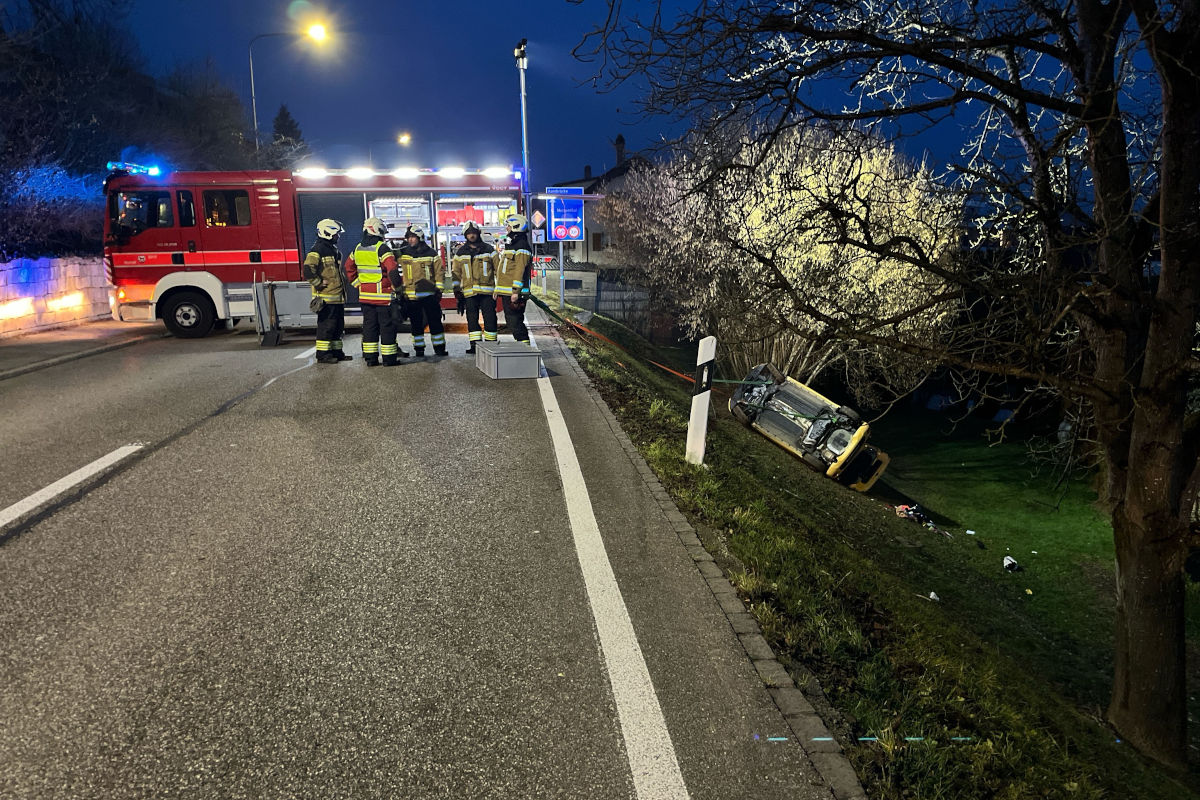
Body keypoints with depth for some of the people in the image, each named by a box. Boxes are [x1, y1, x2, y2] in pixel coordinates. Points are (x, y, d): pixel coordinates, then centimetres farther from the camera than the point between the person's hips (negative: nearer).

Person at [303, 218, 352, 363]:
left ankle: (337, 352, 21)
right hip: (326, 297, -9)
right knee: (326, 326, -6)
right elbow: (308, 270, -24)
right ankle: (322, 354, 0)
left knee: (338, 326, 13)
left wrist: (343, 290, 23)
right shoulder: (317, 250, -12)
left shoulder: (334, 250, 19)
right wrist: (320, 283, -18)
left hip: (337, 297, 9)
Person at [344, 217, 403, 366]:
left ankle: (370, 358, 14)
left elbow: (349, 267, 20)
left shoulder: (358, 249, 10)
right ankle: (389, 358, 3)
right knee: (387, 326, 0)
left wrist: (358, 284, 21)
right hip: (383, 295, -7)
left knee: (369, 325, 12)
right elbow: (392, 269, -21)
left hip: (365, 295, 7)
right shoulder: (382, 248, -14)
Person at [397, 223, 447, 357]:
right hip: (411, 295, 1)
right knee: (416, 323, 6)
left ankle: (439, 347, 12)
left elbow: (438, 272, 5)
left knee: (435, 321, 2)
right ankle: (419, 348, 15)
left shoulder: (431, 254, 4)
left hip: (430, 294, -1)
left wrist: (439, 290, 0)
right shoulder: (403, 253, 5)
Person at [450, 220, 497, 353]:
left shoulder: (489, 250, 6)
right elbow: (456, 273, 15)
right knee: (472, 319, 3)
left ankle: (491, 343, 6)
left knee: (489, 318, -2)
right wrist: (457, 291, 8)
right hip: (469, 291, 2)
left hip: (487, 291, -2)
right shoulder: (461, 253, 12)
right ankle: (475, 345, 7)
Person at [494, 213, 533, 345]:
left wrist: (516, 291, -23)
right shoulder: (510, 245, 21)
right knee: (511, 320, 12)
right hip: (507, 292, 11)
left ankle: (524, 343, -8)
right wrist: (499, 289, 24)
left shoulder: (521, 246, -12)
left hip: (514, 293, -10)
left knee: (514, 321, -12)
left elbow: (520, 271, -19)